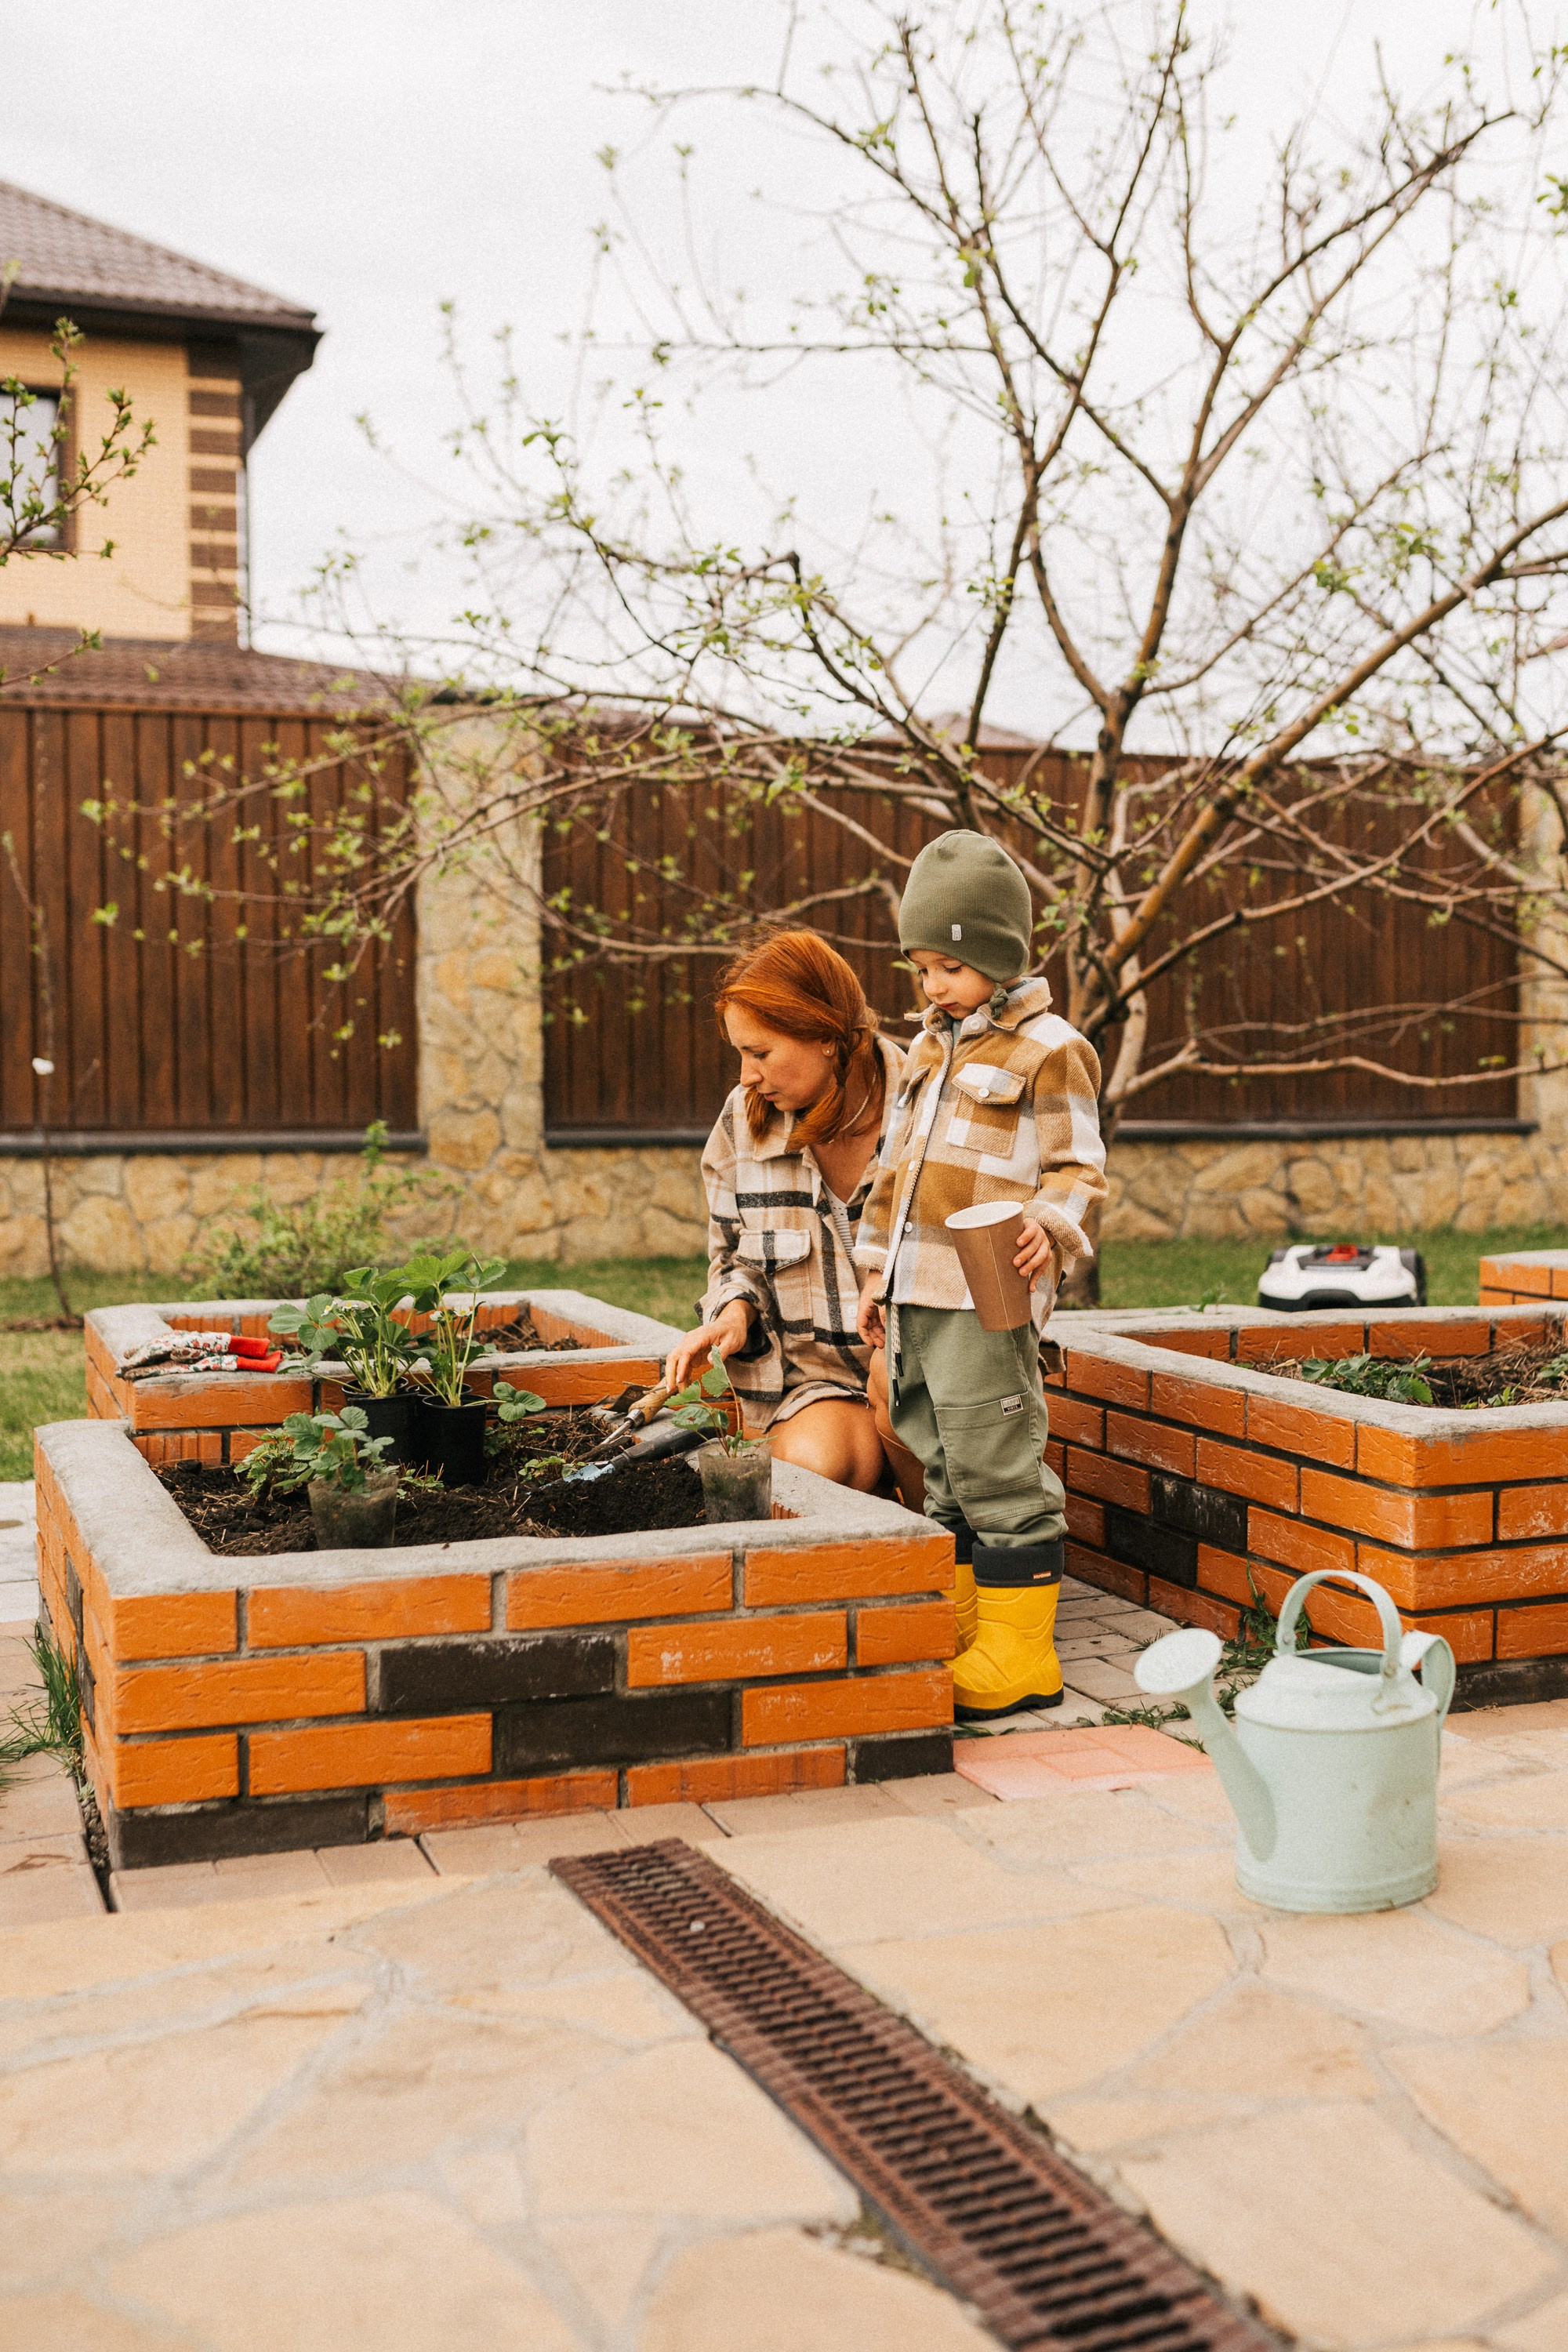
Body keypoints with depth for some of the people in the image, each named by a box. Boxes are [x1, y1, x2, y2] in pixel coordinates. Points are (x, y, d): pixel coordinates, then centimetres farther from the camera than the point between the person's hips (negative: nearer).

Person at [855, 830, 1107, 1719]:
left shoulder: (1048, 1048, -5)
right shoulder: (934, 1044, 19)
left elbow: (1078, 1168, -6)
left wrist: (1048, 1226, -26)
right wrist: (879, 1270, 19)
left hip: (987, 1299, -8)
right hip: (917, 1293, 8)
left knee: (998, 1472, -4)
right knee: (940, 1470, 13)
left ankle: (1018, 1657, 4)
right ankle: (950, 1632, 23)